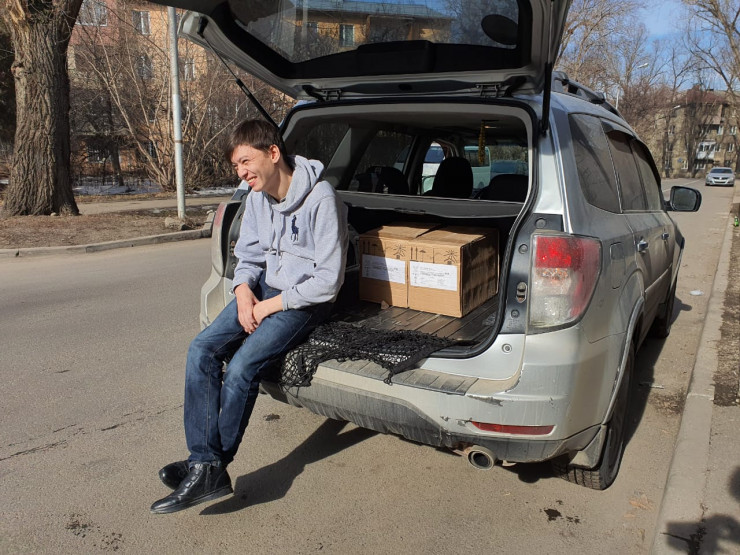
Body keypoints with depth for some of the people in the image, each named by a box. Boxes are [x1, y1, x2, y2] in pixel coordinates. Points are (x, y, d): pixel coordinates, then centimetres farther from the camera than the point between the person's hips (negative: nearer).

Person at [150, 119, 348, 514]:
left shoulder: (320, 199, -19)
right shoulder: (257, 197, 5)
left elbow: (328, 280, -19)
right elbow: (247, 255, 15)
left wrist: (270, 306, -15)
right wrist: (244, 290, -7)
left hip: (305, 300, -7)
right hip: (263, 290, 8)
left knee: (242, 366, -23)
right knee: (202, 349, -12)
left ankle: (214, 463, -2)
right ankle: (204, 465, -11)